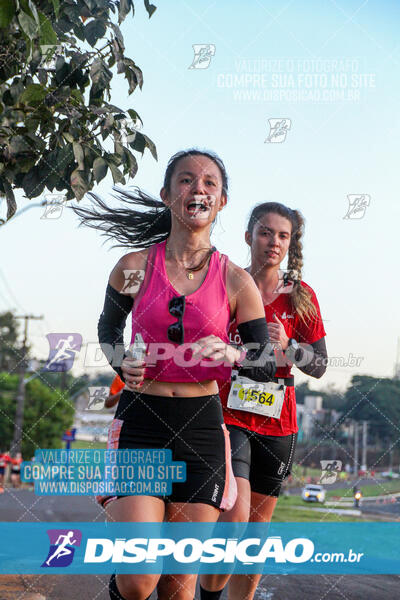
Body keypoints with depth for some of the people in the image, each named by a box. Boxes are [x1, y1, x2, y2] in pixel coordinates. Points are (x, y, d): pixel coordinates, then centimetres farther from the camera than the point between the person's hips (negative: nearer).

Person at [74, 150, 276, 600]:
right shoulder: (135, 267, 2)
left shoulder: (236, 282, 1)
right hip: (139, 422, -1)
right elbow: (108, 327, 21)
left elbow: (267, 365, 6)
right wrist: (121, 363, 1)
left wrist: (232, 355, -14)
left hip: (202, 429, 1)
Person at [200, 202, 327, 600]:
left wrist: (287, 346, -15)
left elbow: (320, 366, 1)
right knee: (235, 518, -17)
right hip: (227, 414, -3)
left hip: (276, 422, 3)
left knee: (257, 529, 9)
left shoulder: (301, 296, 3)